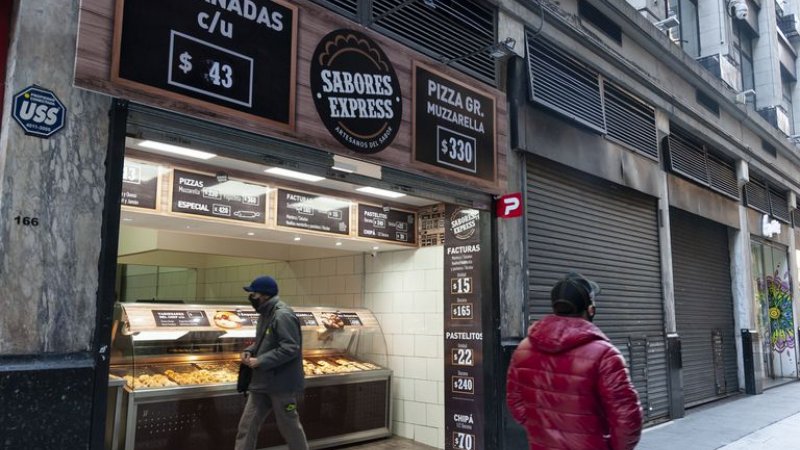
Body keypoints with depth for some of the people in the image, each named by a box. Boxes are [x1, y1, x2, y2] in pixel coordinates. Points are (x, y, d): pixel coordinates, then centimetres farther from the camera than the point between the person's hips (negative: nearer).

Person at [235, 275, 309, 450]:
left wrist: (260, 361, -22)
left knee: (289, 426, 7)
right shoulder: (266, 313, 10)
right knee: (247, 425, 9)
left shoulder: (283, 315, -20)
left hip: (281, 383, -9)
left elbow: (290, 349, -25)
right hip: (262, 382, 9)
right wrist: (250, 351, 3)